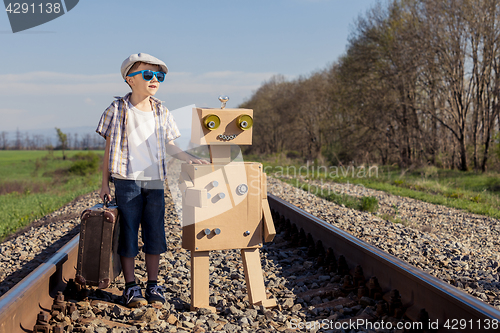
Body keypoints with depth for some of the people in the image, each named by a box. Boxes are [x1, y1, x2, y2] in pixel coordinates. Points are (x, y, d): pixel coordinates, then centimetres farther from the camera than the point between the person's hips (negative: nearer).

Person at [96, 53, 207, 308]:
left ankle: (153, 285, 18)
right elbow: (110, 148, 0)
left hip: (155, 182, 3)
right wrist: (105, 183, -1)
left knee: (155, 234, 6)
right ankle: (130, 287, 13)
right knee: (128, 233, 2)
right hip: (127, 181, -3)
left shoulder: (162, 112, 7)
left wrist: (189, 158, 1)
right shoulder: (118, 110, -3)